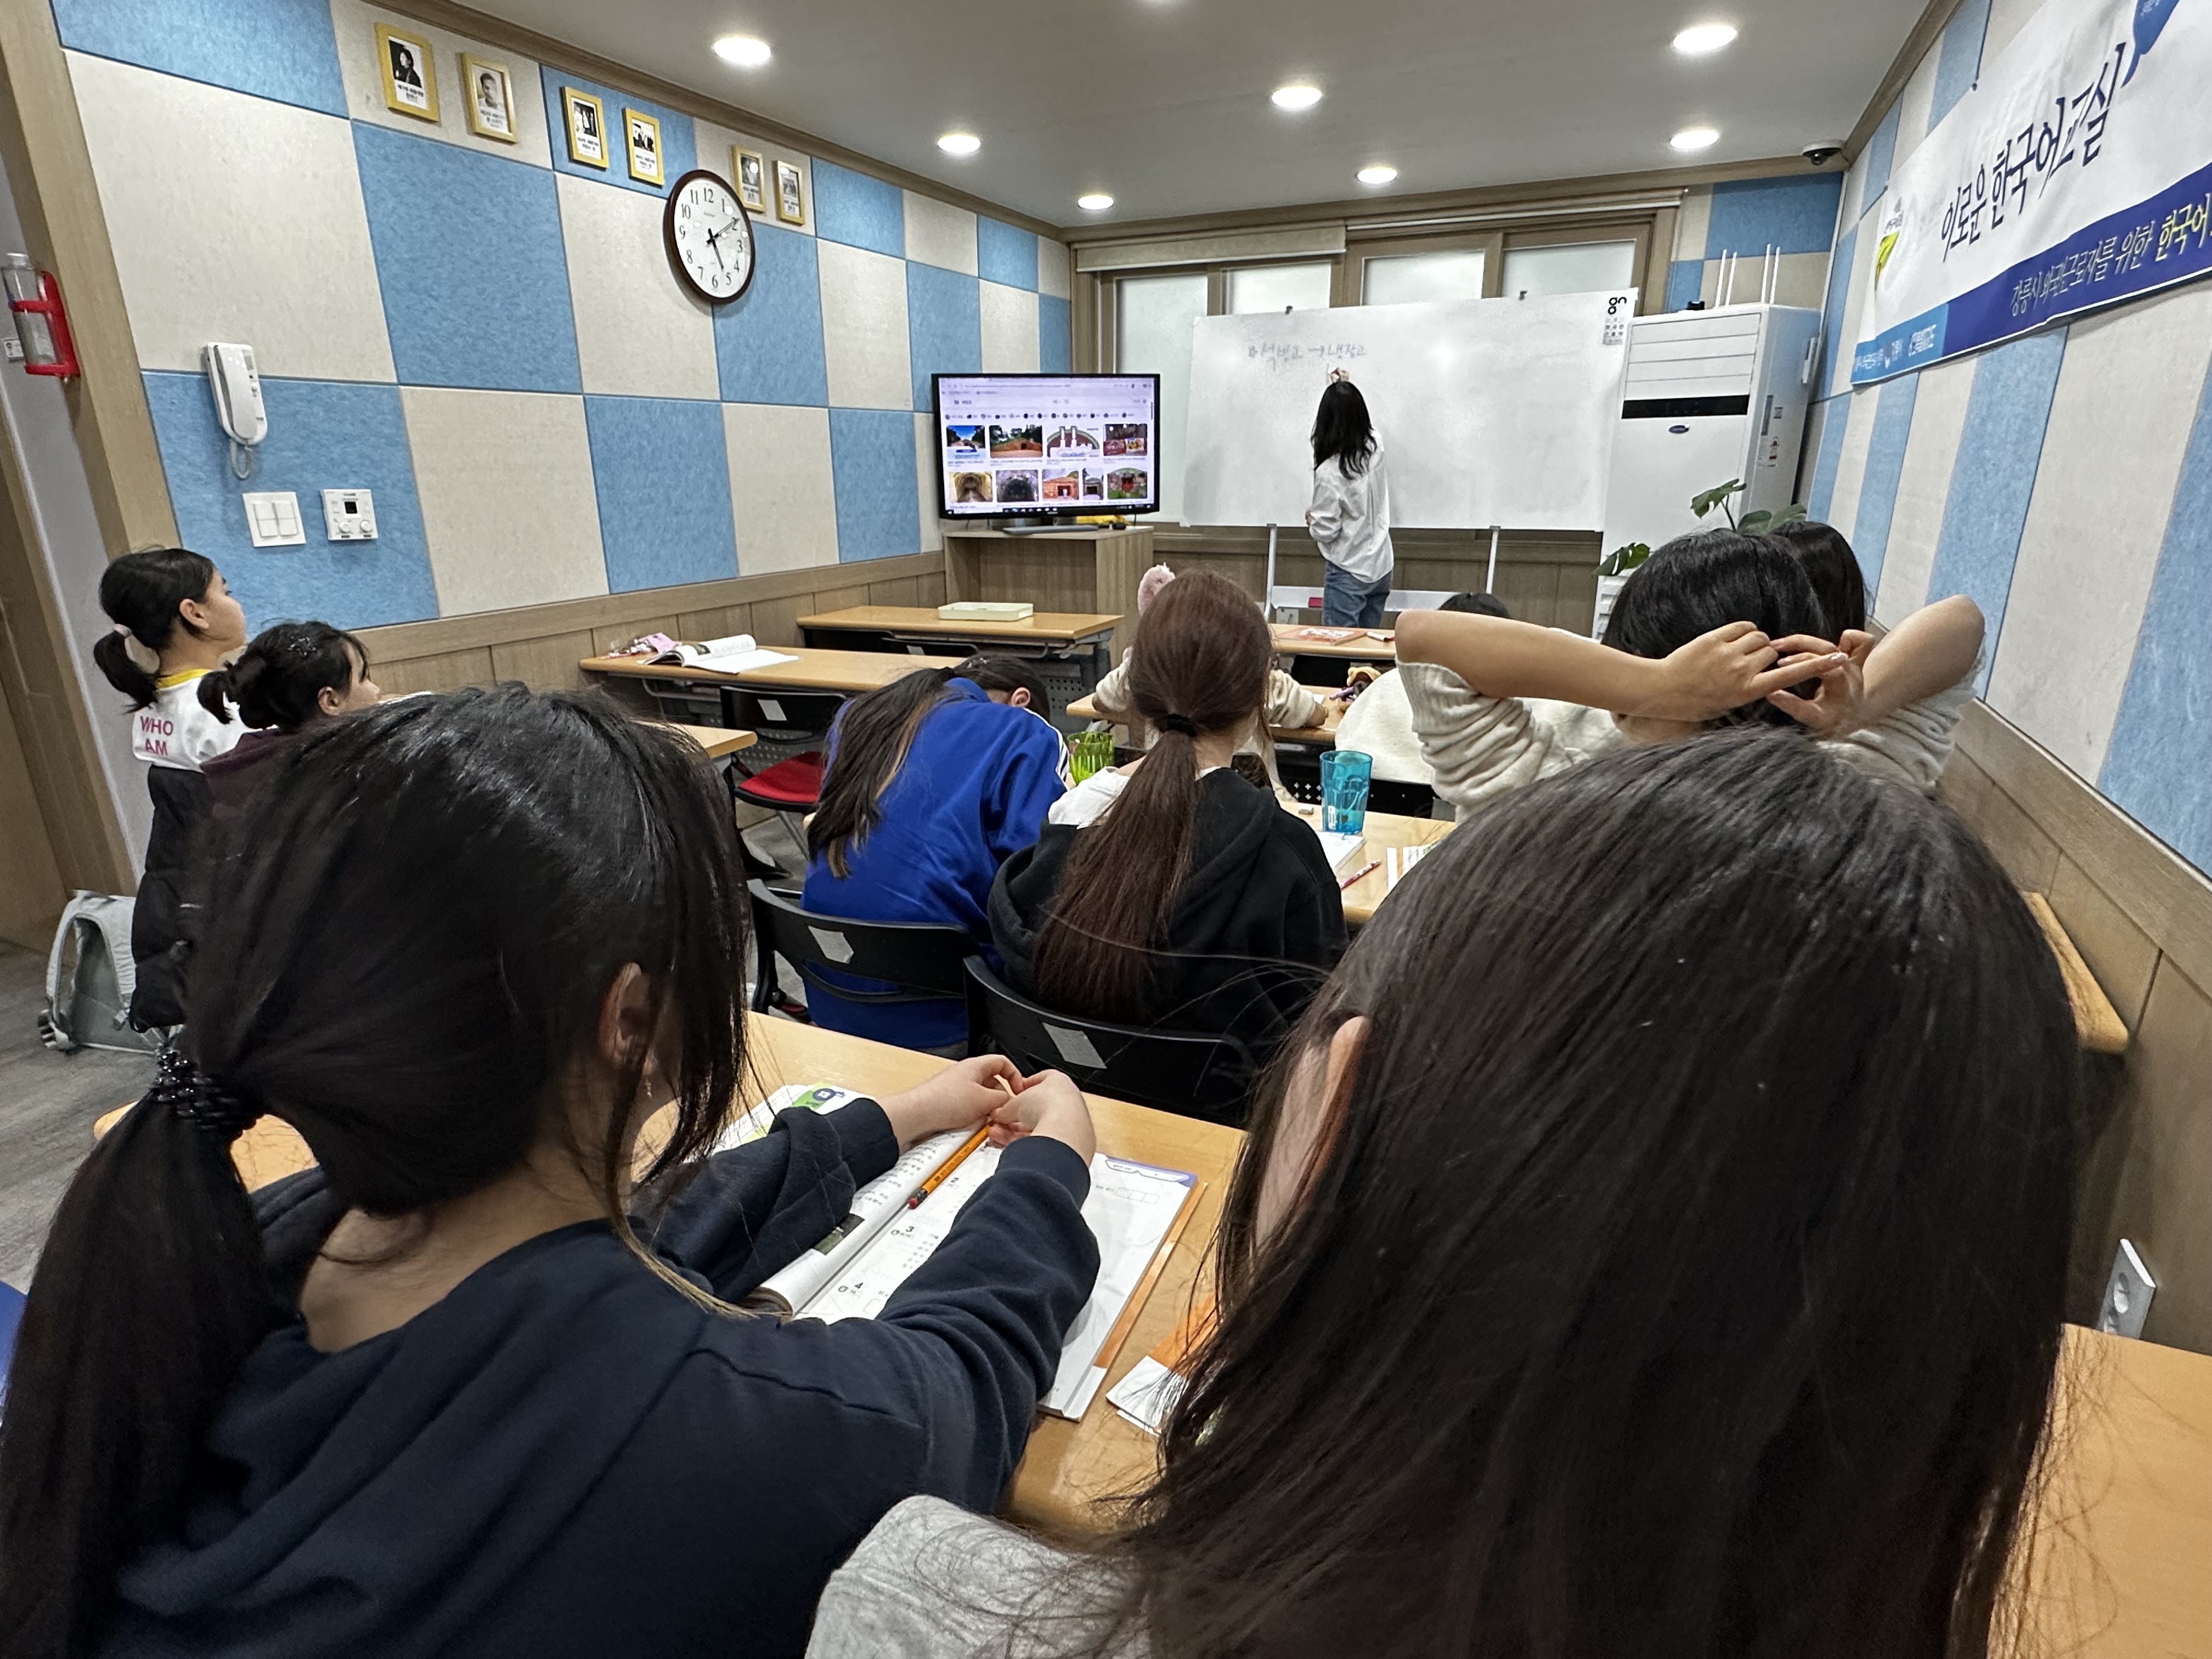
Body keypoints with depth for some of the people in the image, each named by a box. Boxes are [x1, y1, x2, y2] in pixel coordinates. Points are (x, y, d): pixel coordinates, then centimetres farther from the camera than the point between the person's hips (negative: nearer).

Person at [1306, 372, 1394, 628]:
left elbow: (1325, 531, -16)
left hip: (1348, 574, -7)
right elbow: (1363, 421, 22)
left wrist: (1311, 519, 5)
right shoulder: (1375, 447, -4)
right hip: (1381, 569, 7)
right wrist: (1348, 389, 33)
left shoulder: (1329, 473, -23)